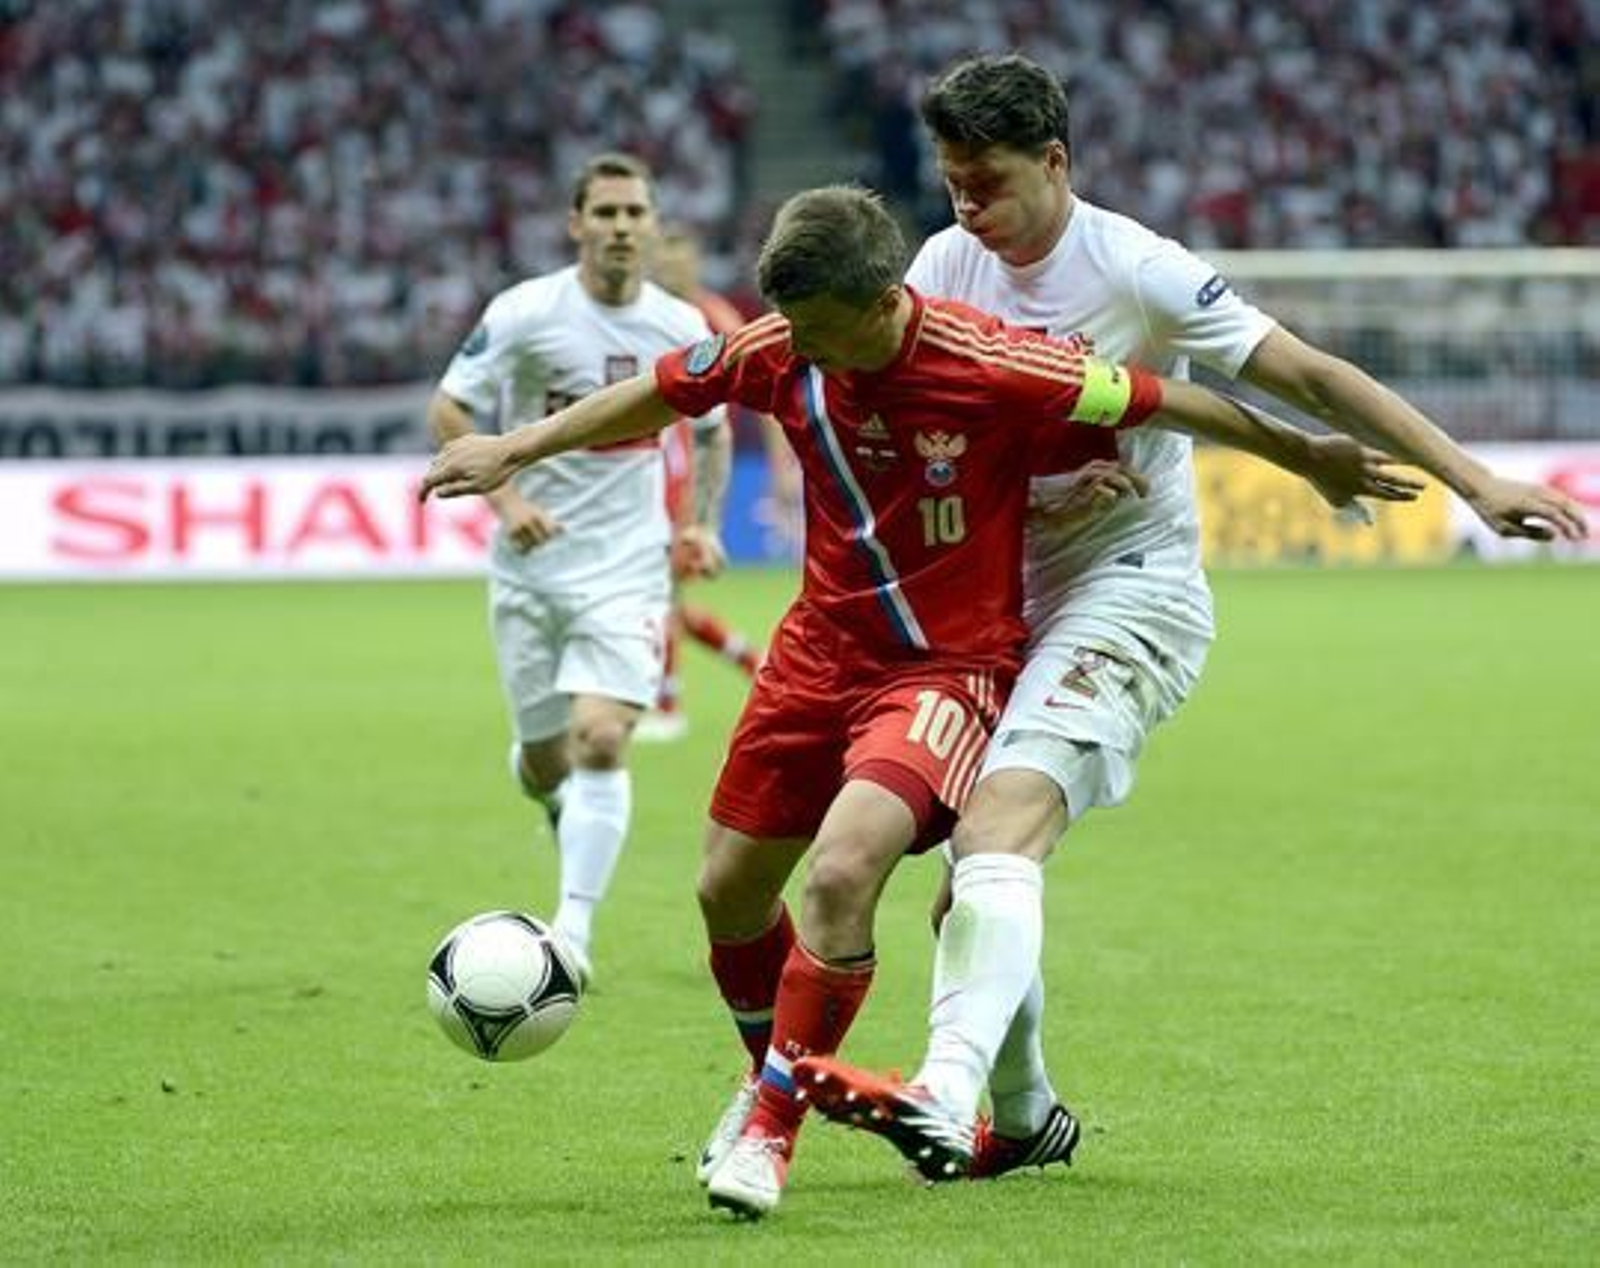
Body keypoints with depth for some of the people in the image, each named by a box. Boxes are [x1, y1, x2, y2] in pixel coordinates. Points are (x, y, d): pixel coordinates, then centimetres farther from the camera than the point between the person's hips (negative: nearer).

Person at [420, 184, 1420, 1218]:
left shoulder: (992, 370, -24)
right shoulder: (782, 352, -10)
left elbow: (1163, 402, -12)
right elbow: (660, 395, 9)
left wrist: (1313, 460, -2)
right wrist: (515, 451, 12)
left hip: (952, 666, -6)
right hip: (819, 655, 6)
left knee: (842, 873, -27)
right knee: (730, 893, 11)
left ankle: (772, 1128, -10)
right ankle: (771, 1077, 41)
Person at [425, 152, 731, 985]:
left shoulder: (682, 329, 1)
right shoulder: (526, 313, -9)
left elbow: (713, 429, 19)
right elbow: (447, 412, -6)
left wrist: (704, 524, 6)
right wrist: (504, 499, -18)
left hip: (627, 569, 1)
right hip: (531, 567, 0)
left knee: (602, 739, -18)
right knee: (545, 762, 6)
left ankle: (573, 935, -13)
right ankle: (558, 795, 47)